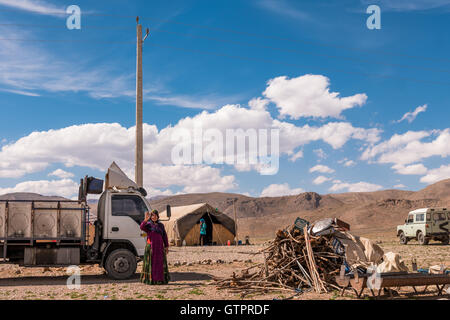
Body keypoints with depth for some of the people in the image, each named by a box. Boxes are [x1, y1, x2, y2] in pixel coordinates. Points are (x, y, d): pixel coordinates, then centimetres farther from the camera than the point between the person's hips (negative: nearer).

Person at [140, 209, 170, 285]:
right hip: (151, 247, -3)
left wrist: (166, 246, 6)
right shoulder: (148, 225, 1)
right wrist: (146, 219, -35)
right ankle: (150, 279, 3)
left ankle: (161, 279, 10)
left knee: (161, 263, 4)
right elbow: (142, 227, -21)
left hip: (159, 247, 3)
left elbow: (165, 236, 11)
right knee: (151, 263, -2)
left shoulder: (161, 225, 9)